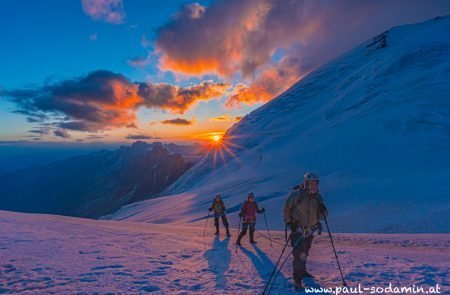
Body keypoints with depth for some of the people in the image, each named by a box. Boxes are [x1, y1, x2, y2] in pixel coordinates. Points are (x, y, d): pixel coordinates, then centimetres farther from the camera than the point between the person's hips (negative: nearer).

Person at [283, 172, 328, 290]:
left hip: (309, 231, 6)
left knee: (304, 252, 22)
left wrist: (322, 210, -19)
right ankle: (297, 279, -1)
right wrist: (289, 222, -15)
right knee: (300, 254, -14)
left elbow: (322, 216, 2)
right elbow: (286, 209, -7)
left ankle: (302, 271, 44)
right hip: (297, 229, -5)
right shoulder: (296, 194, -16)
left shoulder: (318, 197, -1)